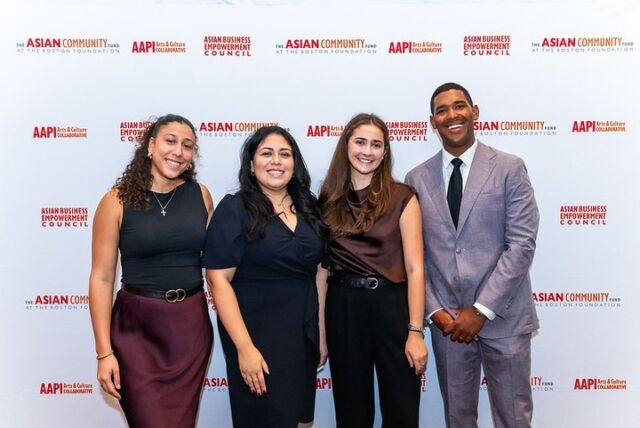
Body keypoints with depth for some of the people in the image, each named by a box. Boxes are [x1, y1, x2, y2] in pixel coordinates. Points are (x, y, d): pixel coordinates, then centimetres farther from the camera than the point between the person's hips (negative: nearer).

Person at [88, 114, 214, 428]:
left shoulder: (200, 195, 1)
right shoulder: (118, 200, -8)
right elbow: (101, 278, -7)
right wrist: (104, 352, -10)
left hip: (192, 324, 3)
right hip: (137, 328, -3)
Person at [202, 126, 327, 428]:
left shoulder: (309, 208, 5)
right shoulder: (234, 208, -10)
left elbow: (318, 271, 9)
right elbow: (219, 280, -15)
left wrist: (323, 332, 7)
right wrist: (244, 346, -21)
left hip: (304, 332, 5)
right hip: (257, 333, -5)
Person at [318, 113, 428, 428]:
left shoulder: (402, 198, -4)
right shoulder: (328, 200, 4)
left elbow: (414, 268, -7)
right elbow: (322, 265, 5)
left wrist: (415, 331, -12)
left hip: (392, 304, -2)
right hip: (343, 307, 2)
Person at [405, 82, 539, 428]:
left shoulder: (509, 169, -3)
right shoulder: (417, 178, 4)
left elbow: (522, 244, -9)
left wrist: (482, 310, -13)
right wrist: (435, 310, -6)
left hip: (503, 318, -2)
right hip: (446, 319, 2)